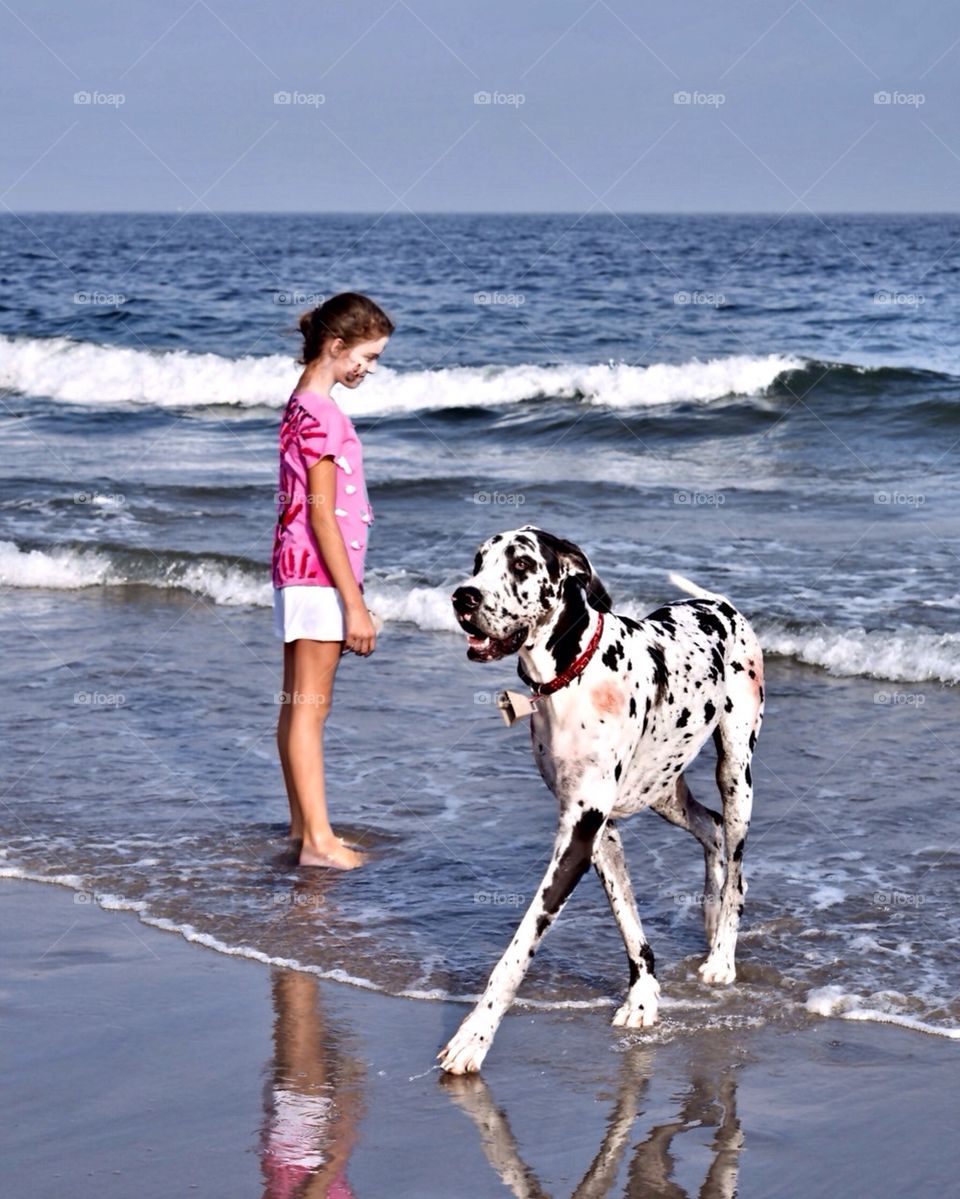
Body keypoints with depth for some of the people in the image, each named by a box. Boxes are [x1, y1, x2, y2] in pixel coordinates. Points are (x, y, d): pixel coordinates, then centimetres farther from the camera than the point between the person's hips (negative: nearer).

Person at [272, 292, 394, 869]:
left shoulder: (305, 405, 13)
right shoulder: (320, 414, -17)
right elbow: (322, 515, -19)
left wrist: (350, 595, 20)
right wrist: (354, 603, -19)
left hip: (302, 569, 10)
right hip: (318, 572, -10)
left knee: (300, 705, 12)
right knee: (310, 707, -8)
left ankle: (304, 825, 19)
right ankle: (318, 840, -6)